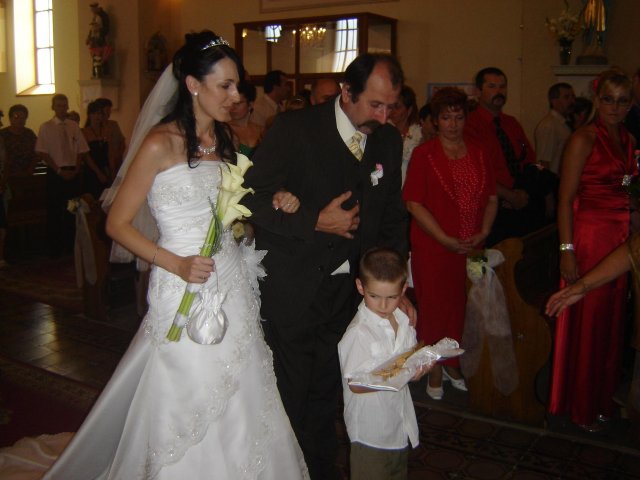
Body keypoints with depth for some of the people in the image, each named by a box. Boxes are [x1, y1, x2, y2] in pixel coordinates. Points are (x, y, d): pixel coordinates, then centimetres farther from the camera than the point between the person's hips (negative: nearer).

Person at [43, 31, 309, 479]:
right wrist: (176, 264, -17)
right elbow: (118, 224, -8)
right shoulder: (160, 144, -11)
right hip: (186, 288, -6)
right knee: (190, 405, 6)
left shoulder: (224, 138, 10)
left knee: (238, 404, 14)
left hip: (232, 284, 6)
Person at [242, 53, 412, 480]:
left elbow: (393, 217, 8)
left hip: (349, 291, 4)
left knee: (325, 395, 18)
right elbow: (254, 199, -15)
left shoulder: (389, 140, 3)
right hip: (293, 290, -4)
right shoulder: (294, 129, -13)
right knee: (290, 396, 9)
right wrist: (317, 222, -20)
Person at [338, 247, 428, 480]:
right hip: (370, 429, -7)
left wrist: (421, 364, -14)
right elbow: (355, 385, -26)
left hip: (400, 421, 7)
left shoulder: (404, 321, -4)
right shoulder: (357, 333, -26)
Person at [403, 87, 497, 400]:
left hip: (472, 248, 4)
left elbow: (491, 198, 12)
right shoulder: (423, 154, -4)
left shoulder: (478, 154, 10)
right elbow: (414, 203, -11)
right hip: (432, 248, -4)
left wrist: (483, 233, -4)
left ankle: (454, 365, 29)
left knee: (463, 307, 10)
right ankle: (435, 371, 21)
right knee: (434, 308, 5)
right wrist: (446, 240, -15)